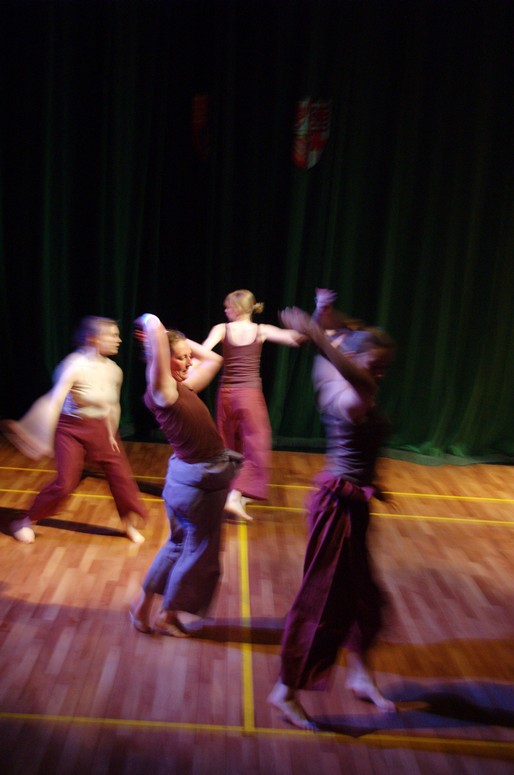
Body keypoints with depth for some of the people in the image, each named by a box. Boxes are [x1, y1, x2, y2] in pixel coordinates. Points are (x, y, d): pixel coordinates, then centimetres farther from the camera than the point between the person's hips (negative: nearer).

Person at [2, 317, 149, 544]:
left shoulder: (114, 370, -5)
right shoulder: (75, 366, -23)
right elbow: (54, 403, -25)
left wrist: (111, 433, 11)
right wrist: (46, 439, -27)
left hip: (99, 428, 5)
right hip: (71, 428, -5)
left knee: (121, 476, 2)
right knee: (65, 483, -5)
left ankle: (129, 524, 23)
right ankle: (25, 522, 18)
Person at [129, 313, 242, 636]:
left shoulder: (182, 388, 6)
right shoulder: (162, 391, -18)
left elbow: (213, 359, 19)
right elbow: (154, 328, -28)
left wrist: (182, 342, 12)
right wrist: (152, 325, -6)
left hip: (196, 474, 9)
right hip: (199, 478, -9)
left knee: (181, 543, 22)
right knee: (199, 550, 10)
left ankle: (143, 607, 34)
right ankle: (166, 617, 27)